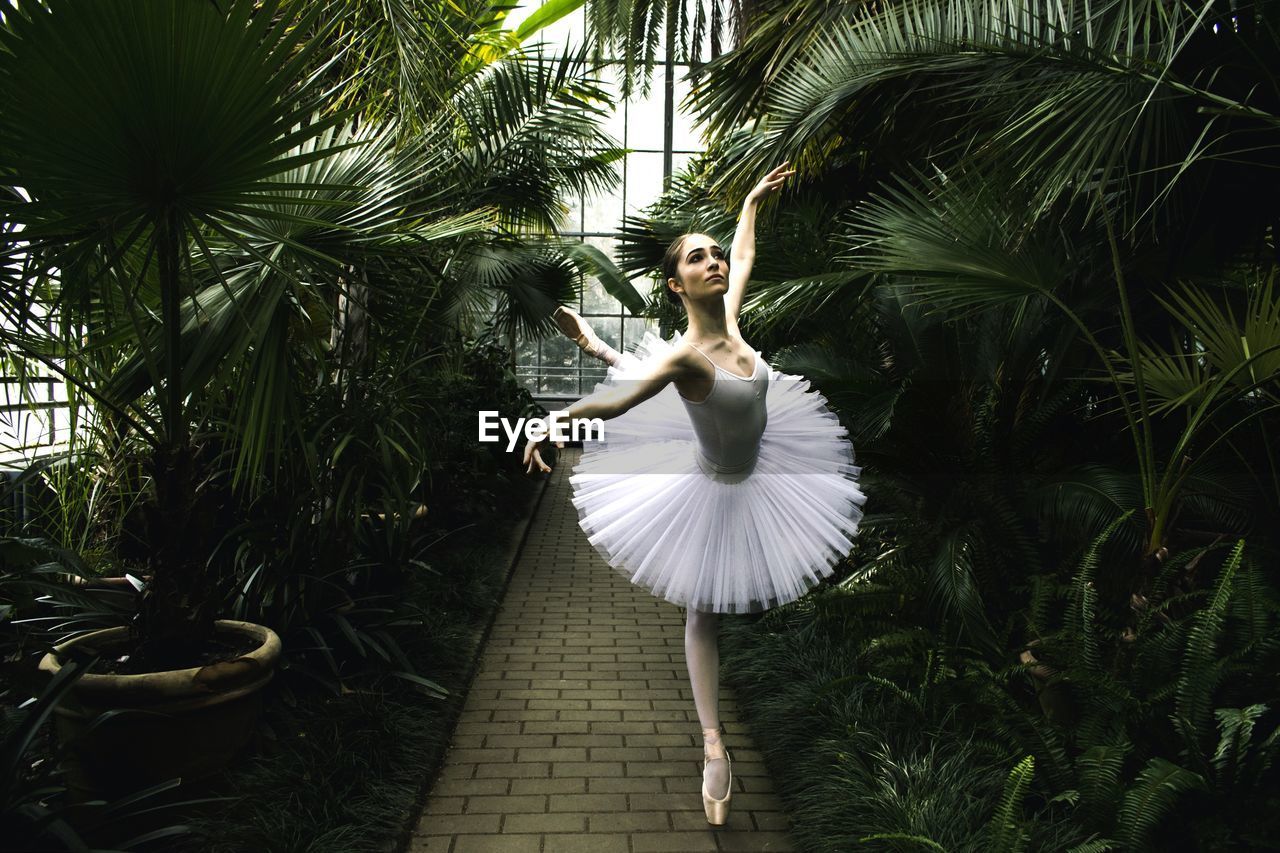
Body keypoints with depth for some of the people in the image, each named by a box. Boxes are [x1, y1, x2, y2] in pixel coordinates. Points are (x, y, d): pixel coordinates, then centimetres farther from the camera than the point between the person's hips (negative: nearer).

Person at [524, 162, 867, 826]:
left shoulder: (728, 317, -12)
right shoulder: (685, 355, -31)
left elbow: (743, 257, 7)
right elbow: (617, 402, -33)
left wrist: (753, 200, 19)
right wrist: (553, 418, -49)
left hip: (757, 470, 6)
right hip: (711, 491, -6)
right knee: (703, 613, 6)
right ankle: (714, 746, 19)